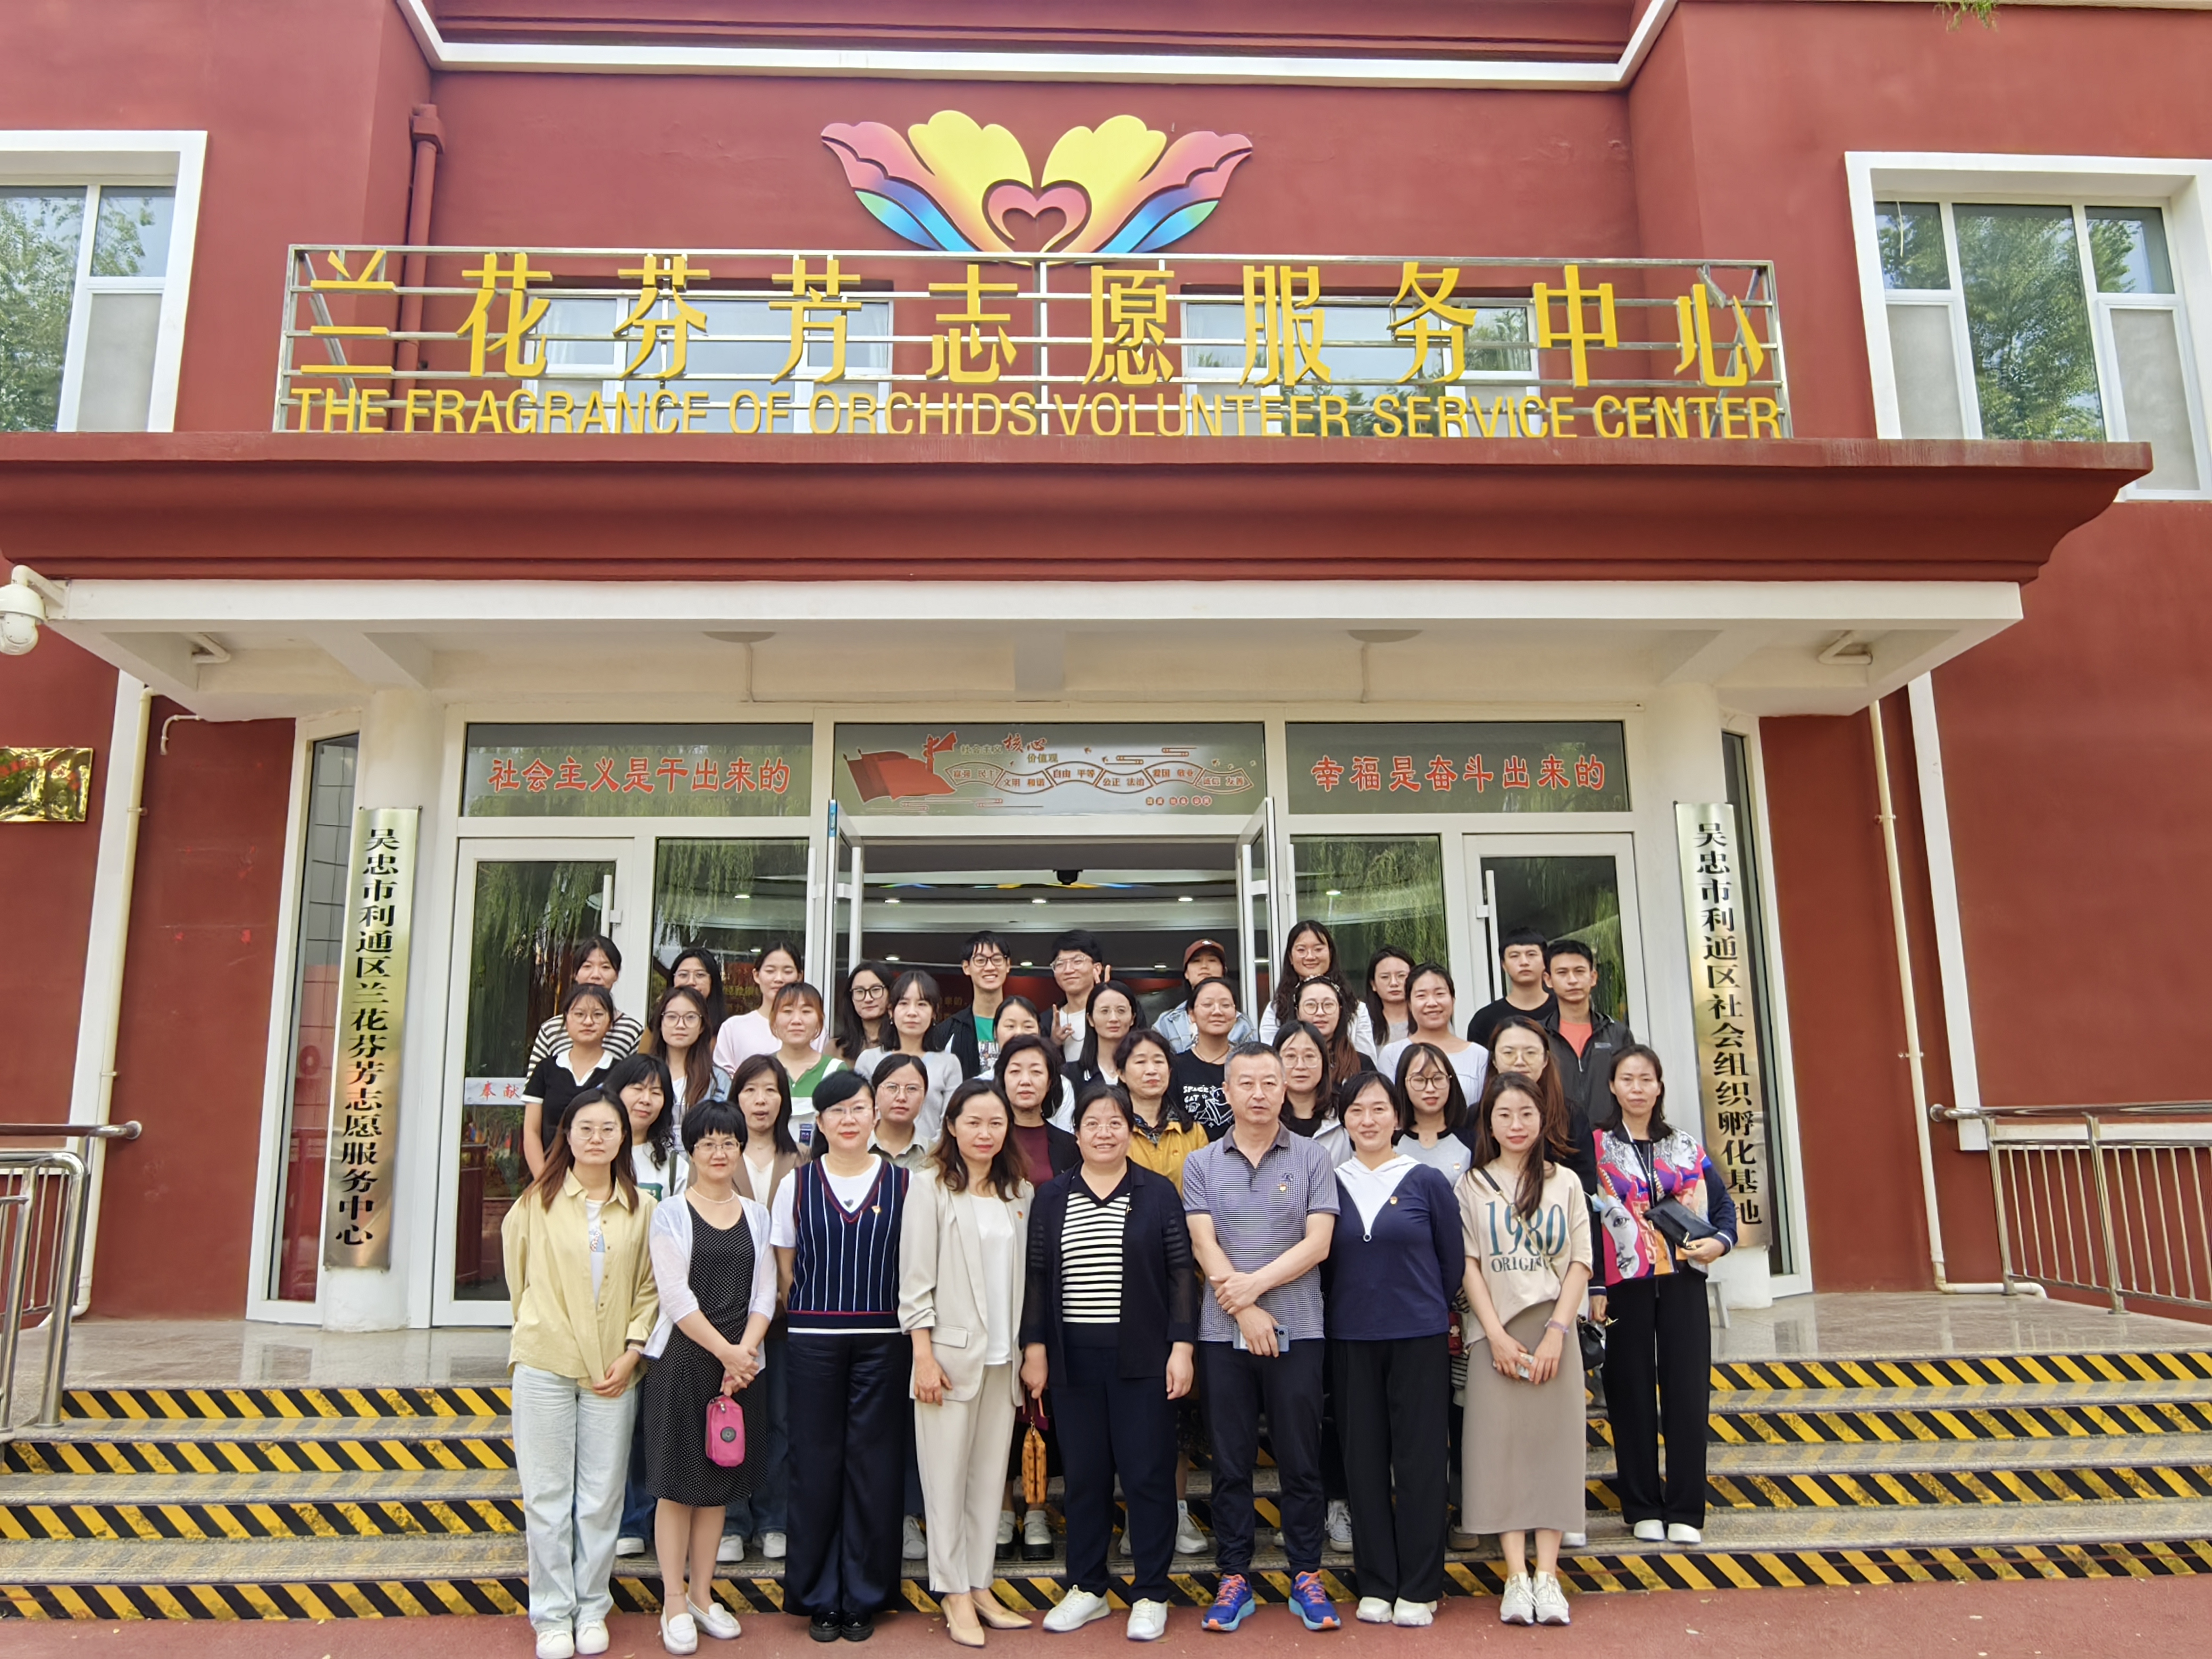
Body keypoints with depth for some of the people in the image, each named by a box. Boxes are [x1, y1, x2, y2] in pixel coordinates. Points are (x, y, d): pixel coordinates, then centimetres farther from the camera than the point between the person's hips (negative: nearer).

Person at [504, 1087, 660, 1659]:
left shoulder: (640, 1208, 0)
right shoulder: (537, 1202, -2)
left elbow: (650, 1289, 4)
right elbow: (518, 1272, 10)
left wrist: (632, 1350, -5)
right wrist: (537, 1328, 9)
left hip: (613, 1370, 1)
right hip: (545, 1362, -1)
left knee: (602, 1497, 8)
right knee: (548, 1494, 7)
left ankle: (591, 1608, 24)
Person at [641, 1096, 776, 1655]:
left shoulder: (756, 1216, 9)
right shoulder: (671, 1214, -2)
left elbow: (764, 1296, 5)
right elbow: (676, 1297, -9)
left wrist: (744, 1352, -9)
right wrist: (725, 1352, -12)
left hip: (740, 1364, 3)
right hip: (682, 1359, -3)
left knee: (718, 1484, 10)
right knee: (677, 1484, 2)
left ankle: (702, 1595, 23)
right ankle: (674, 1604, 13)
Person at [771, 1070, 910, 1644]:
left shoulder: (902, 1183, 2)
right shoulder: (797, 1184, 3)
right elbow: (784, 1269, 9)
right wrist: (813, 1314, 4)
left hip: (882, 1342, 0)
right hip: (813, 1339, 0)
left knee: (872, 1464, 4)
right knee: (816, 1463, 5)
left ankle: (863, 1596, 19)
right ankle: (818, 1596, 20)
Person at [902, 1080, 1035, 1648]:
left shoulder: (1020, 1192, 9)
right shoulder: (932, 1186, -5)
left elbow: (1024, 1276, 10)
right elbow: (915, 1278, -7)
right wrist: (923, 1356, -11)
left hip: (1003, 1356, 4)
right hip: (950, 1352, -4)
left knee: (991, 1476, 10)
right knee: (947, 1478, 3)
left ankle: (981, 1588, 22)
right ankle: (954, 1595, 15)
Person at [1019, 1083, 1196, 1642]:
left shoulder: (1158, 1192, 1)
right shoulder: (1052, 1196, 6)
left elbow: (1182, 1273, -1)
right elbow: (1036, 1276, 6)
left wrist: (1182, 1346, -7)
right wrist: (1034, 1347, 2)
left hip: (1142, 1356, -2)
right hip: (1074, 1357, 2)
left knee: (1148, 1472, 3)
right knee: (1083, 1474, 9)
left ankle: (1150, 1594, 17)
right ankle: (1087, 1589, 24)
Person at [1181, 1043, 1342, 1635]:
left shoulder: (1312, 1159, 1)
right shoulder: (1201, 1164, 5)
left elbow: (1318, 1242, -7)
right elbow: (1204, 1245, -3)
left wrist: (1255, 1284, -14)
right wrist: (1246, 1312, -11)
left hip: (1296, 1331, -1)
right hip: (1223, 1334, 1)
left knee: (1300, 1460, 6)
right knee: (1230, 1462, 9)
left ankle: (1306, 1576, 19)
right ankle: (1234, 1580, 20)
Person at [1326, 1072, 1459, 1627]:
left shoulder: (1427, 1181, -1)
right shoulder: (1330, 1183, 4)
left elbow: (1452, 1261, 6)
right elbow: (1322, 1260, 12)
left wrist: (1430, 1309, 10)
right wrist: (1337, 1308, 5)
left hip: (1420, 1337, -2)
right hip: (1351, 1339, 2)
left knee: (1420, 1458, 2)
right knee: (1363, 1460, 6)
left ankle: (1419, 1588, 14)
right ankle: (1375, 1585, 18)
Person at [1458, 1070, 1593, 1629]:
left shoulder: (1565, 1182, 9)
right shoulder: (1472, 1184, 7)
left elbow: (1579, 1264, 3)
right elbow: (1469, 1264, 1)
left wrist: (1556, 1332, -8)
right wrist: (1497, 1334, -9)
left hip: (1552, 1329, 1)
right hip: (1497, 1332, -1)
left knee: (1552, 1443, -1)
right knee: (1500, 1444, -4)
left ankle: (1547, 1575, 2)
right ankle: (1516, 1577, -2)